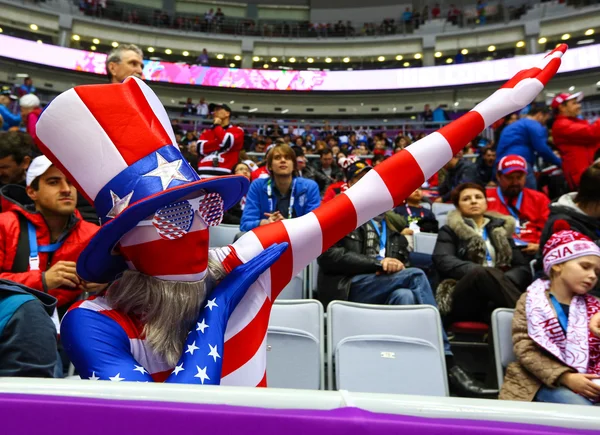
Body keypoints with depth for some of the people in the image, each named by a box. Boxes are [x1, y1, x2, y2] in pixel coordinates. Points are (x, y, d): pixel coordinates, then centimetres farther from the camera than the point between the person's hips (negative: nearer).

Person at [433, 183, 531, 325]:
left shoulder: (501, 230, 26)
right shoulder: (450, 231, 18)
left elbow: (523, 268, 15)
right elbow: (442, 260, -3)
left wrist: (504, 281, -9)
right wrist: (479, 272, -20)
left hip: (495, 300, 2)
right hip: (463, 301, -1)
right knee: (484, 273, -35)